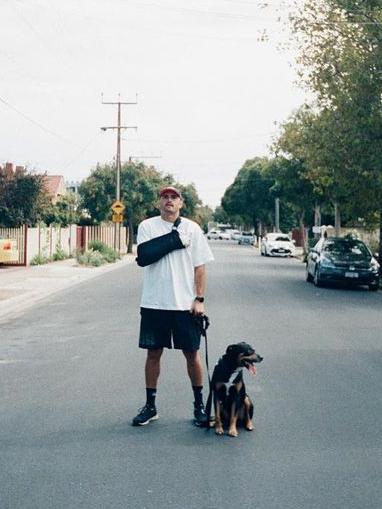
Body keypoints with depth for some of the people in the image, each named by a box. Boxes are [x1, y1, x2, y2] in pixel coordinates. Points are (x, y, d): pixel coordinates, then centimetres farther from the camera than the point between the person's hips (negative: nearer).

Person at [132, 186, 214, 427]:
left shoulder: (192, 228, 3)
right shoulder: (147, 226, 3)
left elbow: (200, 267, 2)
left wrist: (199, 299, -6)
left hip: (185, 304, 0)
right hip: (154, 303, 0)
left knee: (192, 353, 5)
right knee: (153, 353, 8)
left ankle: (199, 405, 19)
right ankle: (150, 405, 20)